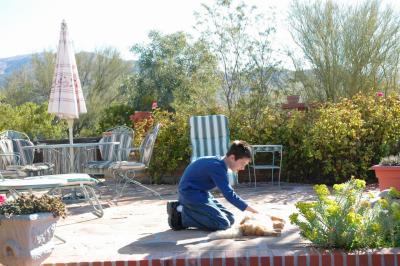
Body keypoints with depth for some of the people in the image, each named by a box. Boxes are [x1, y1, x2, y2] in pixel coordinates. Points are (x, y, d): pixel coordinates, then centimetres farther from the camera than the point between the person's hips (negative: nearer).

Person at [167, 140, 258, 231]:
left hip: (200, 193, 11)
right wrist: (250, 209, -23)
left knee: (230, 219, 7)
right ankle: (180, 216, -11)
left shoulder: (219, 163, 7)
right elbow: (229, 194, -26)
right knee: (223, 224, -18)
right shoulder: (218, 167, -23)